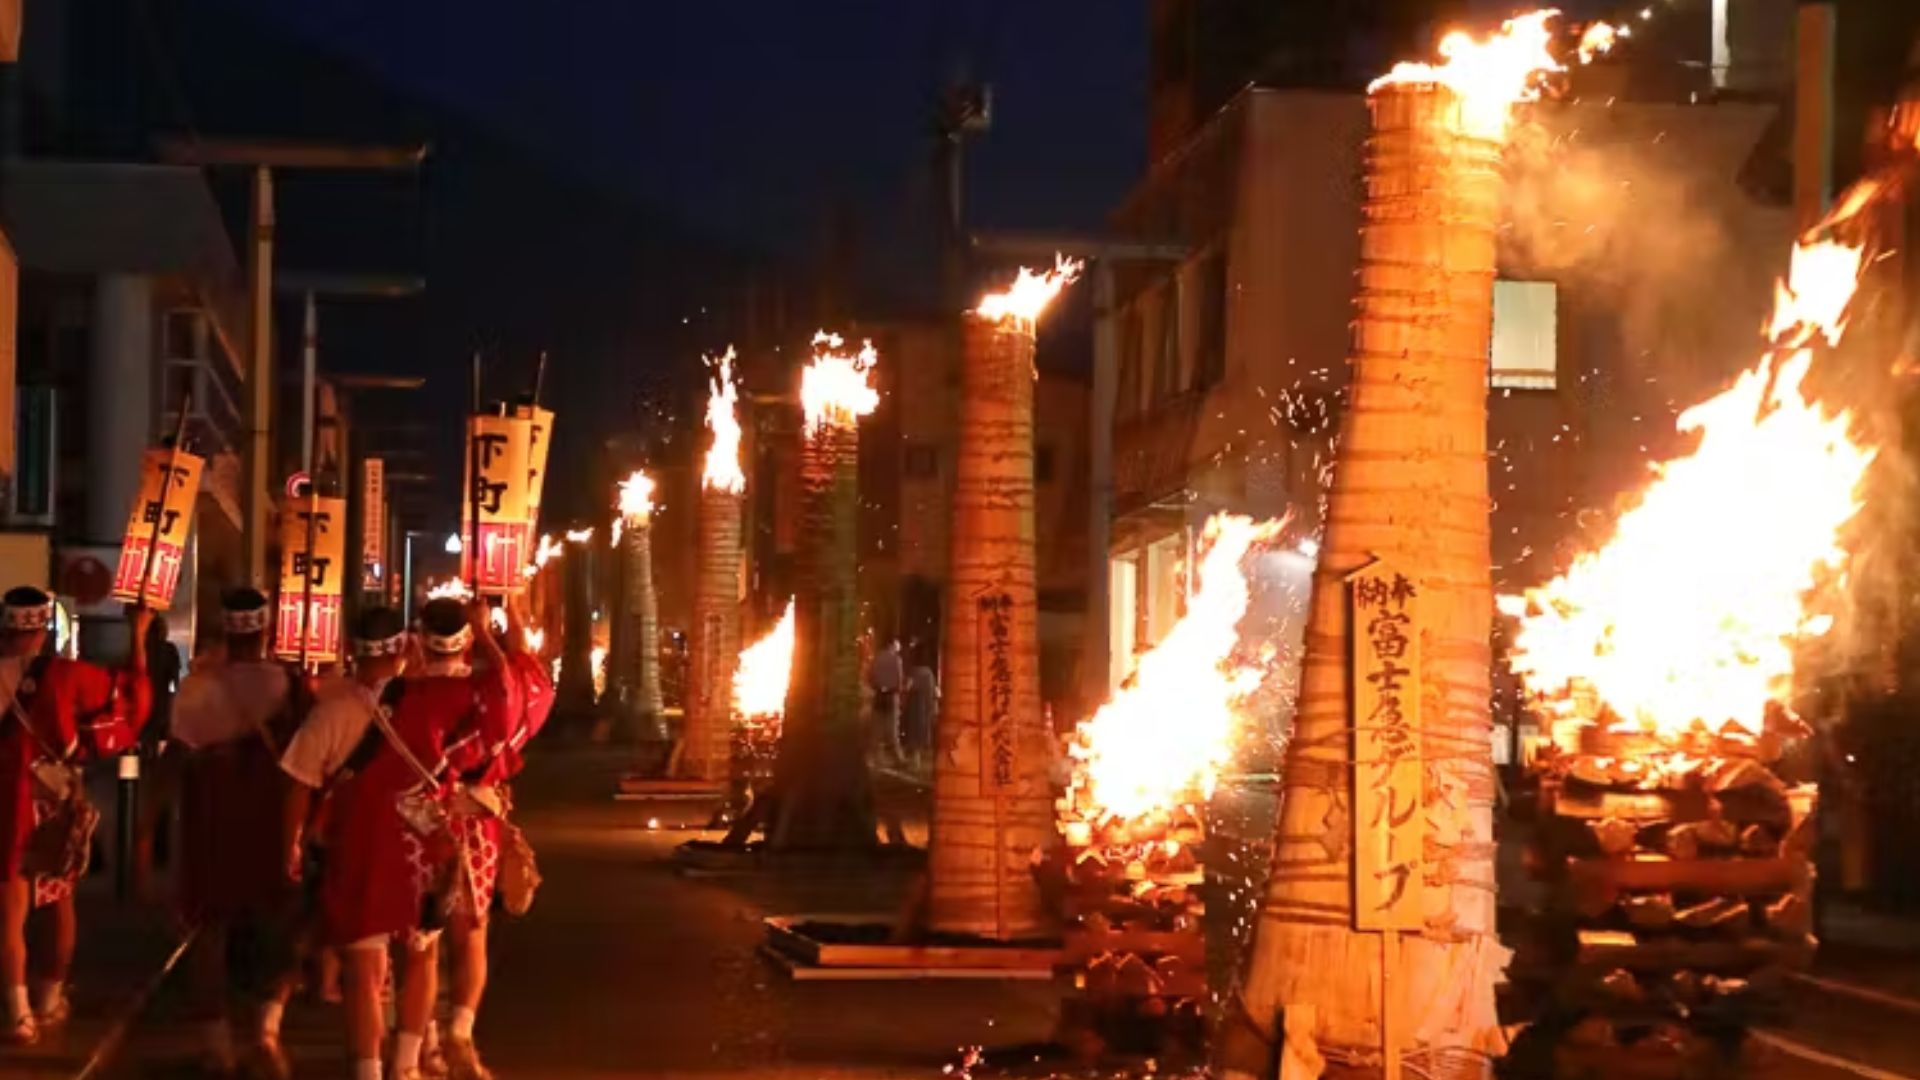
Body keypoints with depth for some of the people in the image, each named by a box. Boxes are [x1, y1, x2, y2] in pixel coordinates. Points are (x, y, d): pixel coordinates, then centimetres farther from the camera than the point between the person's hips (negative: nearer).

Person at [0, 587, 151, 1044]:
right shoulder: (61, 674, -12)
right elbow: (133, 696, -5)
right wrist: (138, 635, 2)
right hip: (57, 801, 0)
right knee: (60, 902, 18)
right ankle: (50, 999, 27)